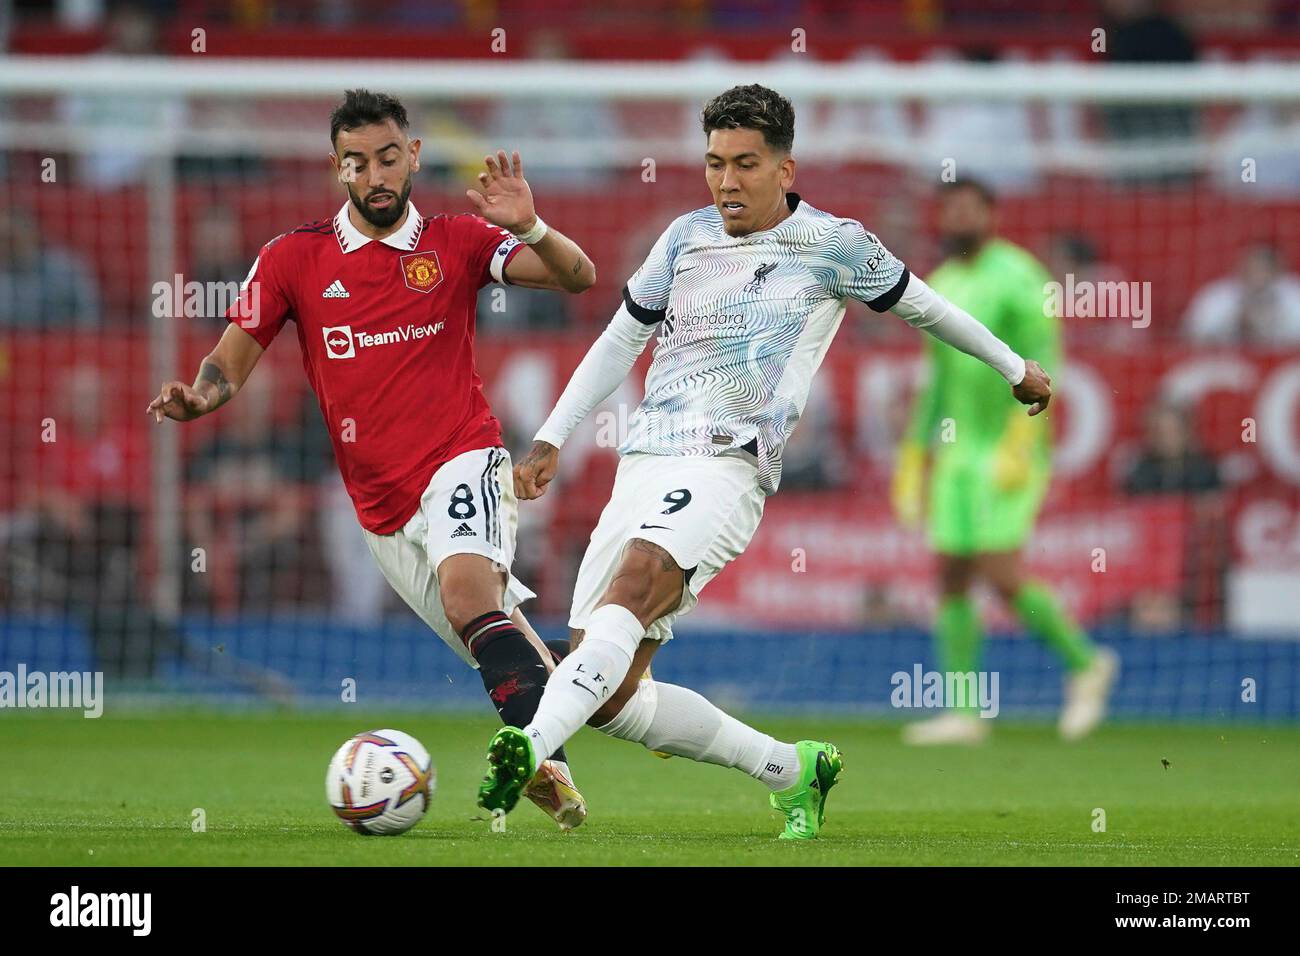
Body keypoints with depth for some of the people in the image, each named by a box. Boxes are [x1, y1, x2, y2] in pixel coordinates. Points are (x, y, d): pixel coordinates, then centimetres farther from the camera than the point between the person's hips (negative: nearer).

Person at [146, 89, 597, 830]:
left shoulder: (457, 243, 2)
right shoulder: (294, 259, 6)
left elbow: (578, 277, -6)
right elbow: (231, 363, 7)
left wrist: (529, 228, -26)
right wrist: (198, 399, -16)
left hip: (461, 460, -4)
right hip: (384, 507, 4)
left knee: (468, 585, -31)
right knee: (502, 652, 7)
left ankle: (545, 761, -40)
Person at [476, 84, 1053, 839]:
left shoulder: (832, 245, 4)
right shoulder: (688, 237, 16)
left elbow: (922, 305, 20)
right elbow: (622, 339, 27)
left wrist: (1015, 367, 31)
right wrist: (551, 439, 23)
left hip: (726, 468, -6)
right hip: (642, 465, 6)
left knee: (631, 588, -35)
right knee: (609, 696, -3)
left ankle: (529, 750, -53)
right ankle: (790, 771, 14)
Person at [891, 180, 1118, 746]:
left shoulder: (1017, 278, -10)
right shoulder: (943, 285, 14)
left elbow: (1042, 365, -16)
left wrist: (1018, 443, -24)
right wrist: (915, 455, 20)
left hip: (1009, 453, -8)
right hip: (957, 452, 8)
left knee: (1002, 576, -14)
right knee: (952, 579, 2)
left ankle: (1083, 663, 6)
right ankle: (964, 712, 4)